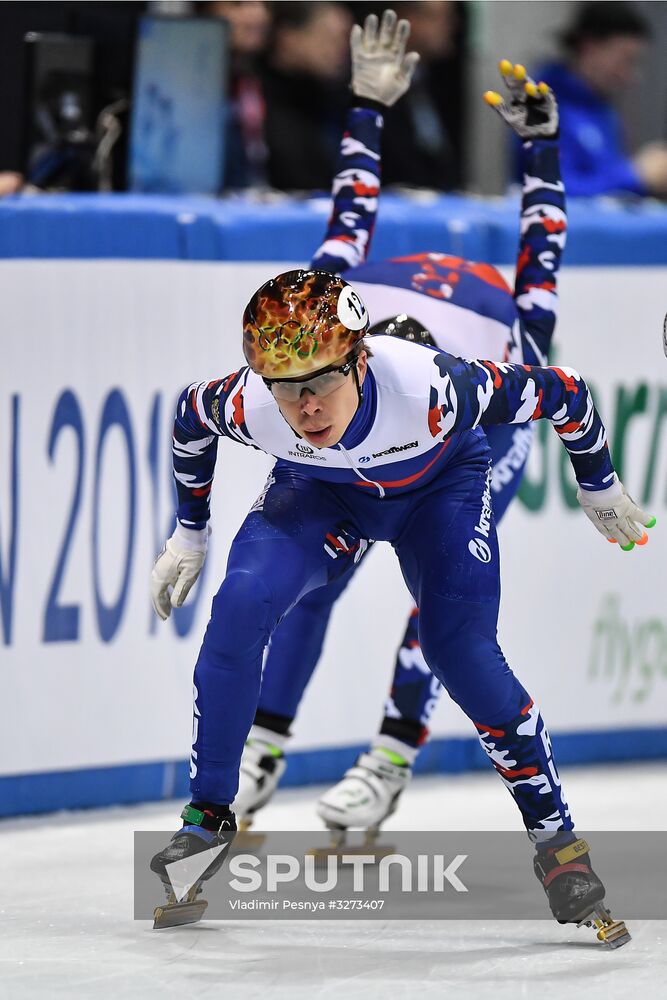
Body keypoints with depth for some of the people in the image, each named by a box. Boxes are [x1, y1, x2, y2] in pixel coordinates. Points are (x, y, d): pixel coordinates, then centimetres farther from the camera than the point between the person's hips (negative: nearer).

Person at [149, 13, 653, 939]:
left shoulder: (428, 389, -43)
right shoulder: (248, 409, -34)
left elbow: (560, 394, -27)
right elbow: (189, 419, -7)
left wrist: (600, 489, -9)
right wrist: (190, 533, 4)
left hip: (439, 485, -2)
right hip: (320, 493, 2)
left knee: (462, 652, -21)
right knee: (239, 609, -21)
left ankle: (556, 837, -2)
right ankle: (209, 818, -5)